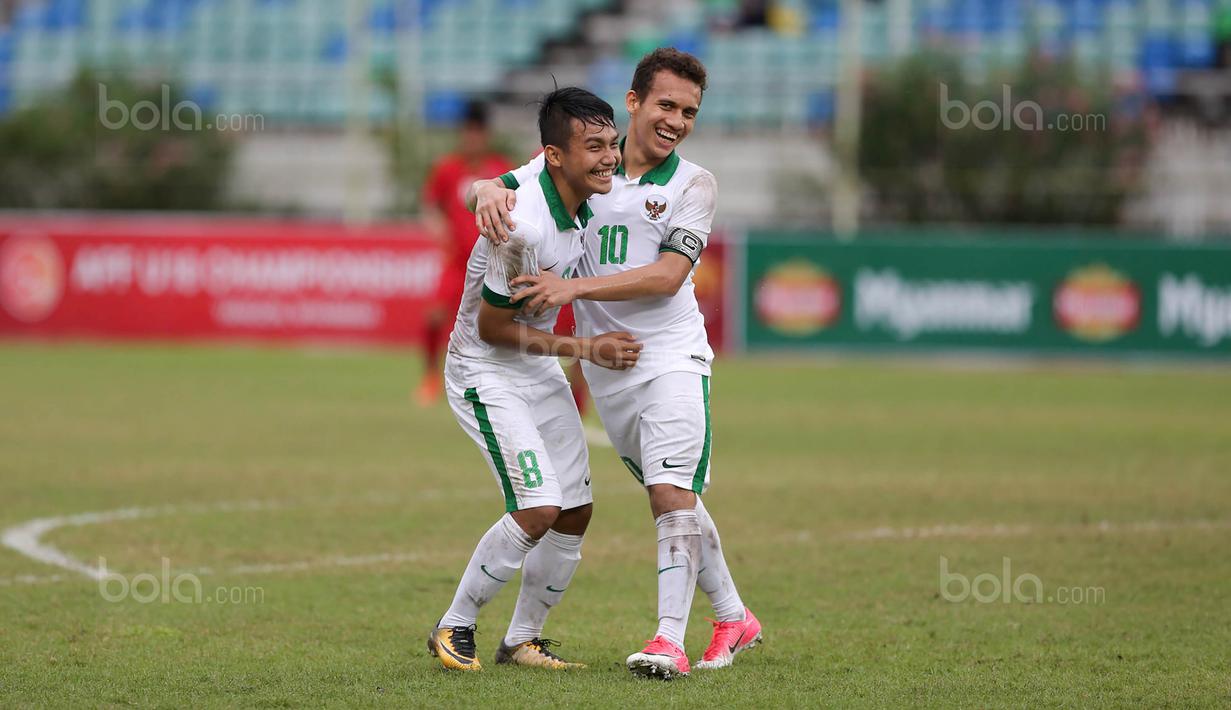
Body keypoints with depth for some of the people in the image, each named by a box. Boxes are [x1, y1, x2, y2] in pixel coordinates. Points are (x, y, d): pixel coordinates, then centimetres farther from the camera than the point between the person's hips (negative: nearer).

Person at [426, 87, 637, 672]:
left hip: (539, 367, 9)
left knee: (575, 511, 6)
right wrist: (586, 349, -22)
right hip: (485, 370, -9)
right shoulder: (523, 227, -31)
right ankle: (453, 629, -1)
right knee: (537, 509, -19)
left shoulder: (583, 201, -5)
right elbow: (493, 327, -22)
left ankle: (522, 639, 23)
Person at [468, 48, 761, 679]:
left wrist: (574, 287, -22)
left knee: (673, 494, -18)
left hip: (671, 356, -4)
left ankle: (670, 640, -23)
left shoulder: (694, 184, -3)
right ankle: (733, 620, 25)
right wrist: (488, 190, -22)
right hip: (605, 370, 4)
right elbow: (483, 189, 4)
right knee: (671, 501, 11)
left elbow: (667, 275, -15)